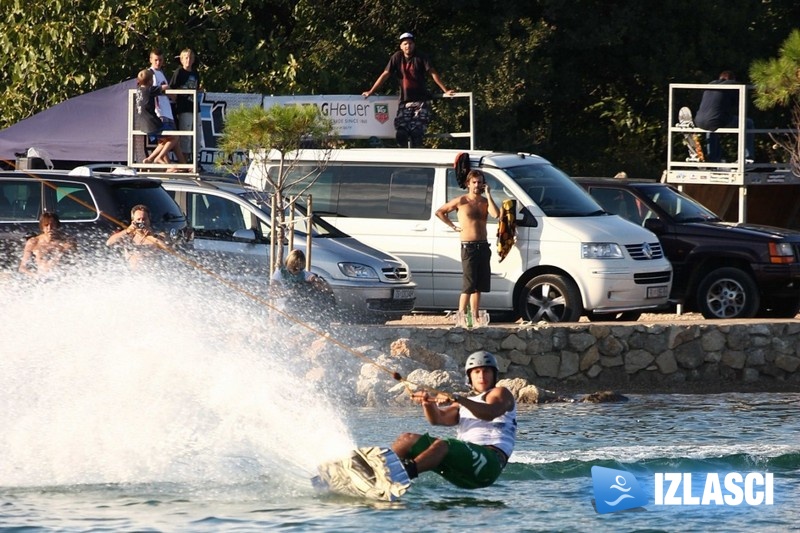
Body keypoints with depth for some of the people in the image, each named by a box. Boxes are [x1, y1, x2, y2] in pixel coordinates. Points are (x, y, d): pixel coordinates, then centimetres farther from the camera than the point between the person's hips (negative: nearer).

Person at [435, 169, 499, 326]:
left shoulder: (485, 202, 10)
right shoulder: (461, 201, -1)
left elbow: (496, 214, -11)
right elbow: (439, 212, 6)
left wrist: (488, 195, -8)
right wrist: (453, 226, 2)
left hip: (483, 247, 5)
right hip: (468, 247, -5)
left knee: (479, 284, 6)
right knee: (469, 284, -11)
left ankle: (475, 315, 10)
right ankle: (461, 313, -8)